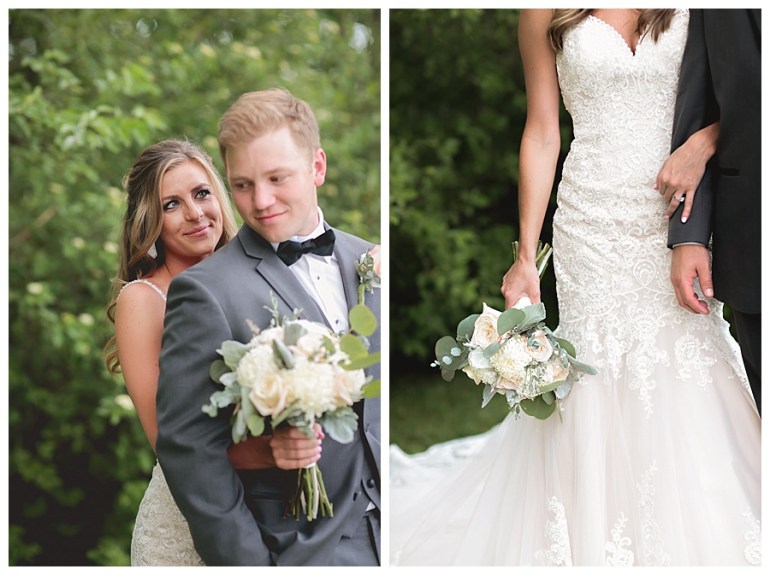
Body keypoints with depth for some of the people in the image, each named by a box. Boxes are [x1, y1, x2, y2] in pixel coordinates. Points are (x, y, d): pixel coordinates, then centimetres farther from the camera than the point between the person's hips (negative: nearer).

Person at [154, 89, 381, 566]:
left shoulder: (365, 260, 6)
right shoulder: (207, 291, -12)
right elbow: (189, 448, -14)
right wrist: (250, 563, -15)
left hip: (384, 528, 5)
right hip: (299, 552, -5)